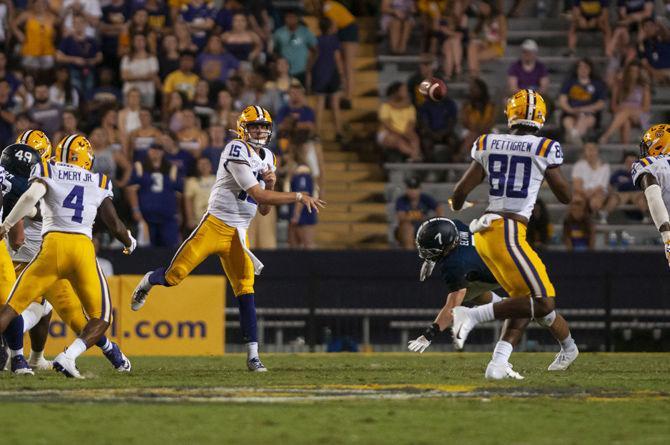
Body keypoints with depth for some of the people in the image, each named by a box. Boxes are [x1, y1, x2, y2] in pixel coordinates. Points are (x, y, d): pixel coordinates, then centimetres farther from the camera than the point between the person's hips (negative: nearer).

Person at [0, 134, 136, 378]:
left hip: (52, 247, -1)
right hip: (83, 249, 1)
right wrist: (130, 243, 38)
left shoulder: (48, 173, 11)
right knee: (101, 320, 10)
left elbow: (31, 196, -10)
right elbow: (116, 226, 17)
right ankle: (68, 357, -15)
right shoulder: (99, 184, 18)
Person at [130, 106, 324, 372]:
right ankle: (150, 281, 31)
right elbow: (257, 195, -21)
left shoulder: (267, 158, 13)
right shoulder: (237, 151, -14)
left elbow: (263, 209, 16)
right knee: (173, 276, -6)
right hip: (215, 225, -6)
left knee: (245, 290, -5)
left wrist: (271, 184, -3)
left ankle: (253, 355, -7)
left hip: (238, 234, 6)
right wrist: (298, 197, -20)